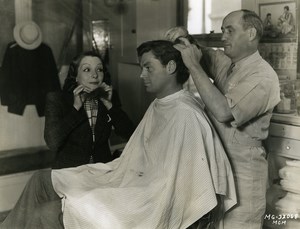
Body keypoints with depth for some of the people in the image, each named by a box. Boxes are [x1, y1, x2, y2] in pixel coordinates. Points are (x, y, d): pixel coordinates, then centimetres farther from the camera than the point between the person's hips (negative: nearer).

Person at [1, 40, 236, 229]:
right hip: (133, 185, 9)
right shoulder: (158, 106, 11)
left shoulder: (185, 115, -20)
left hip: (148, 203, -9)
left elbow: (176, 184, -23)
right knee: (41, 181, 5)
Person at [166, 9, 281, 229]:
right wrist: (184, 37, -5)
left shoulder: (263, 77, -18)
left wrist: (194, 65, -25)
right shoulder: (224, 60, 4)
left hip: (241, 173, -7)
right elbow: (200, 54, 19)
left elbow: (224, 111, -29)